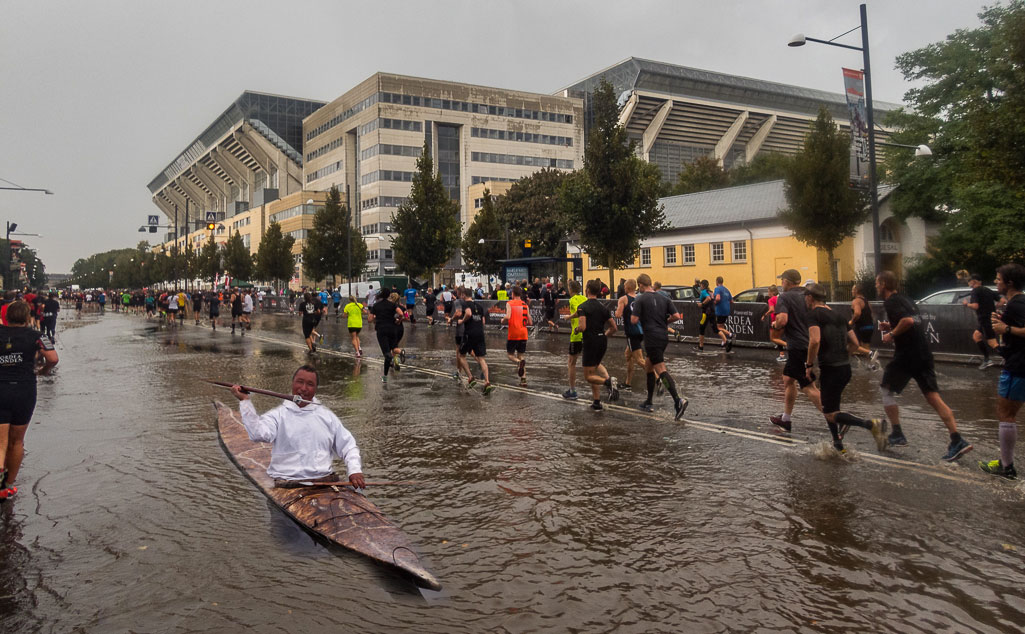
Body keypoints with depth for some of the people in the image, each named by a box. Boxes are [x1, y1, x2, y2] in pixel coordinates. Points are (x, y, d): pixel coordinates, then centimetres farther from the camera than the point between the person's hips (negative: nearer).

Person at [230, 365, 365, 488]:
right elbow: (259, 434, -13)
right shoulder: (278, 414, 8)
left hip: (326, 481, 2)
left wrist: (355, 470, 0)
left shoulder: (327, 416, 17)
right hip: (288, 486, -2)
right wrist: (245, 401, -14)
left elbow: (348, 446, 17)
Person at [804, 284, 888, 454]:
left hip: (829, 369, -8)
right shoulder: (838, 315, 16)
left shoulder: (813, 314, -8)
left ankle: (871, 424, -19)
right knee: (825, 406, 23)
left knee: (830, 414, -4)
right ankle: (838, 445, 24)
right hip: (846, 368, 9)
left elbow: (815, 340, -24)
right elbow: (854, 343, 16)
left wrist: (809, 365, -14)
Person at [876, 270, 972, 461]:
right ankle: (957, 441, -5)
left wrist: (891, 334, -13)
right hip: (923, 354, 8)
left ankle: (897, 435, 10)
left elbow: (908, 321, -27)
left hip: (906, 356, -8)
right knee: (933, 397, 4)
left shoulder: (891, 302, -10)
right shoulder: (905, 300, 19)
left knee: (885, 390, 10)